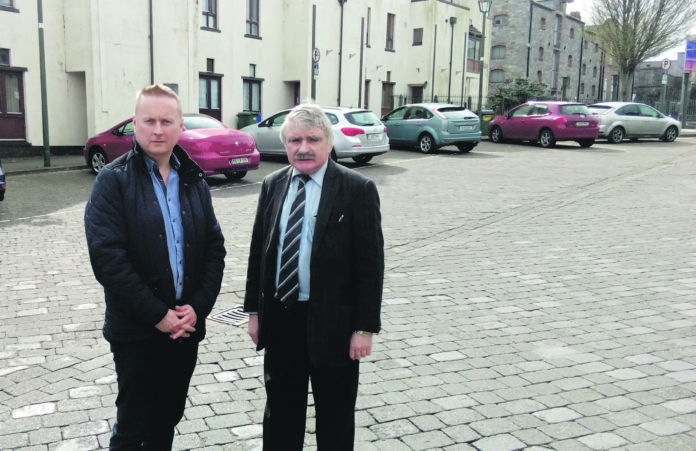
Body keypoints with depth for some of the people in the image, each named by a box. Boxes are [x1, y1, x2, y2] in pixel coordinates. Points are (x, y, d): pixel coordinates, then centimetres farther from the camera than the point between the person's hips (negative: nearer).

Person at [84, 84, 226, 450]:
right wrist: (157, 315, -16)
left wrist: (198, 306, -7)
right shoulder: (113, 180, -7)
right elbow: (108, 257, -15)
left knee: (167, 421, 18)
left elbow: (215, 248, 5)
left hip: (187, 325, 4)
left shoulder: (193, 180, 8)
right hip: (136, 331, -4)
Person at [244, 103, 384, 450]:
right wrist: (254, 309, 8)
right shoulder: (272, 186, 5)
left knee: (335, 420, 13)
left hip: (333, 323, -4)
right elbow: (258, 251, 10)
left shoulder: (358, 189, -10)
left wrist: (365, 328, -13)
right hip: (280, 320, 4)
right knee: (280, 412, 20)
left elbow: (371, 263, -11)